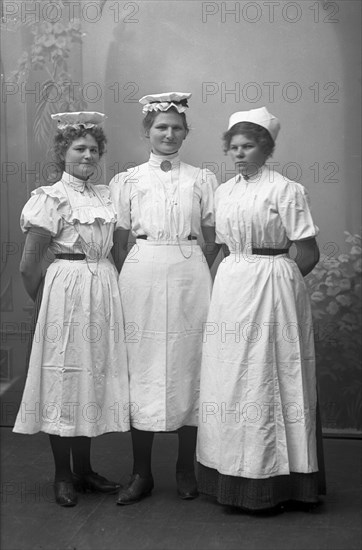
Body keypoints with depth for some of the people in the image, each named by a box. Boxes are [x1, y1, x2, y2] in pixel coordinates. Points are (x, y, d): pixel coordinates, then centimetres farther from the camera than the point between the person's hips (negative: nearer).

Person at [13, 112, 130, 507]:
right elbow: (29, 266, -8)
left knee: (95, 375, 11)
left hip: (104, 292, 6)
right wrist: (45, 303, 3)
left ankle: (84, 468, 24)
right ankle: (63, 475, 15)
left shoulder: (104, 195, 11)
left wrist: (106, 286, 8)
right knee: (65, 375, 2)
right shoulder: (52, 198, -8)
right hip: (68, 292, -6)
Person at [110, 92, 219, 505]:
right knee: (142, 367, -1)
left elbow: (212, 241, 10)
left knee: (188, 366, 2)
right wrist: (131, 281, 0)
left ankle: (186, 469, 13)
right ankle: (141, 473, 8)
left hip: (190, 275, 0)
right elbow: (119, 243, 8)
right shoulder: (127, 181, 9)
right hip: (141, 274, 0)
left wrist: (196, 274, 1)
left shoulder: (202, 179, 9)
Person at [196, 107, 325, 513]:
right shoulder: (224, 192, 11)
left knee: (265, 379, -1)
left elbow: (309, 254, -7)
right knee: (231, 378, 8)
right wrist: (235, 278, 6)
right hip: (229, 288, 6)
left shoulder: (285, 190, -7)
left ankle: (269, 483, 11)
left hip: (271, 288, -6)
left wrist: (271, 280, -1)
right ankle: (235, 477, 20)